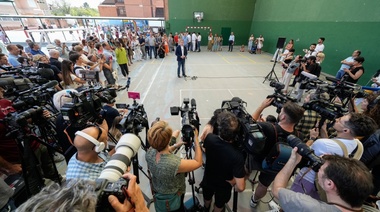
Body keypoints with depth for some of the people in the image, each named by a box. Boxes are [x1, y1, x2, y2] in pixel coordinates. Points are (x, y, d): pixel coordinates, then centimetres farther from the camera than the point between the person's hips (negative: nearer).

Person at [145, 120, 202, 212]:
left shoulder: (149, 153, -27)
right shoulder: (175, 164, -45)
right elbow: (198, 162, -27)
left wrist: (175, 146, -10)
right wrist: (196, 139, -24)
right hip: (174, 196, -4)